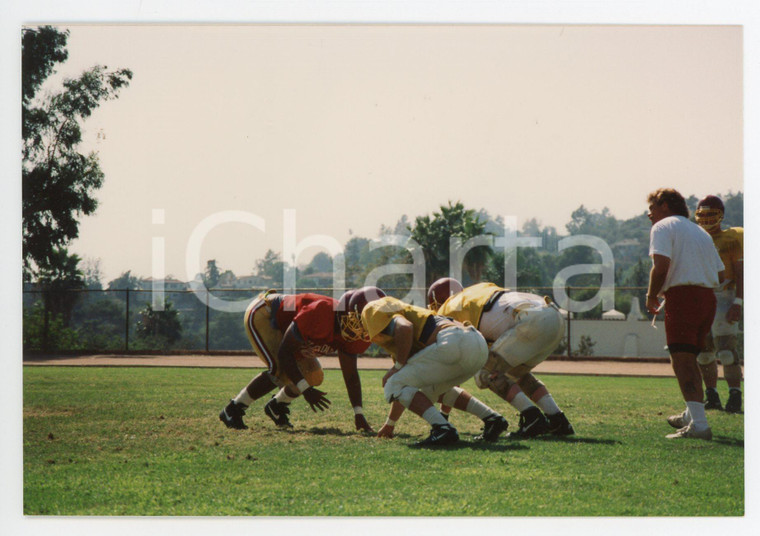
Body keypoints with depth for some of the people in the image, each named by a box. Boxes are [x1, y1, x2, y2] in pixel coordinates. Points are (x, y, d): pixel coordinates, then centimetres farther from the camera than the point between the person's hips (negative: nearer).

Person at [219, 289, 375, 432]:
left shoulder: (351, 337, -17)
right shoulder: (318, 315, -41)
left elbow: (351, 376, -7)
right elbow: (284, 352, -34)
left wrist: (359, 415, -14)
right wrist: (306, 390, -36)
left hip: (281, 327, 8)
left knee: (313, 377, -1)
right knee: (280, 371, -26)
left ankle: (277, 406, 23)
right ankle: (233, 410, -12)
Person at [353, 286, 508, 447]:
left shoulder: (373, 309, 9)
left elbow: (405, 327, -15)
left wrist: (398, 366, -2)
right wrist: (389, 424, 53)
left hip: (454, 343, -10)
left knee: (394, 387, 0)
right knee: (433, 388, 35)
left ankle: (443, 429, -17)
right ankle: (492, 419, 24)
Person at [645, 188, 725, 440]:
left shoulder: (663, 227, 1)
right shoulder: (700, 232, 25)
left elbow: (661, 266, -16)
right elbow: (720, 275, 21)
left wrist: (652, 296, -2)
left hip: (683, 296, -8)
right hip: (708, 298, 8)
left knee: (682, 361, -12)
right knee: (688, 359, 23)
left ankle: (698, 424, -24)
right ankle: (692, 415, 36)